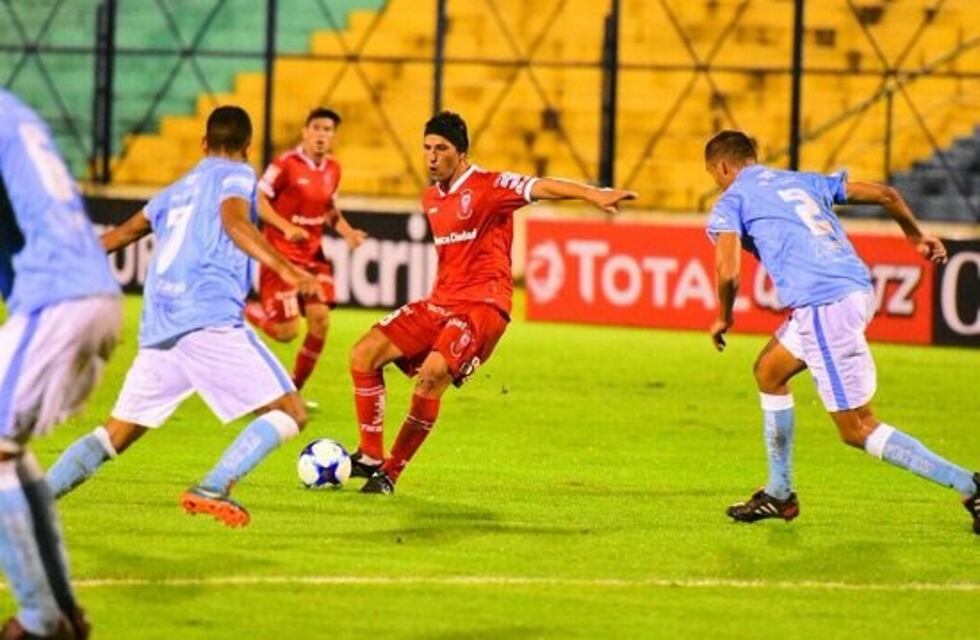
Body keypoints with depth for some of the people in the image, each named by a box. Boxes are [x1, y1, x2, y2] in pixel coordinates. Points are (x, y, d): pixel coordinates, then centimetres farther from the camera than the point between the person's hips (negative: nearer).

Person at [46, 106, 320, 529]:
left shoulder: (178, 189, 27)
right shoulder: (235, 175, 7)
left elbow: (124, 233, 36)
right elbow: (234, 221, -14)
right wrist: (285, 270, -27)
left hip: (158, 328, 7)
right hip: (209, 317, -7)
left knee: (115, 434, 14)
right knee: (290, 413, -6)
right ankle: (213, 489, -23)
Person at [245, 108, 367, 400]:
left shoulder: (333, 169, 7)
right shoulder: (286, 164, -14)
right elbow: (258, 200, -13)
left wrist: (347, 231, 3)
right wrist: (286, 227, -27)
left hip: (313, 254, 6)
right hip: (282, 253, -6)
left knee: (320, 319, -8)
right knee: (287, 331, -10)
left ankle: (295, 388, 9)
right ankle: (242, 311, 21)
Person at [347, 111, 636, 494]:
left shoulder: (487, 186, -9)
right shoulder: (431, 199, 15)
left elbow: (541, 188, -23)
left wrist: (593, 195, -38)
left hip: (482, 304, -8)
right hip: (440, 302, 8)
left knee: (432, 373, -29)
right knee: (364, 354, -4)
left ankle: (391, 473, -16)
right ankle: (370, 457, 2)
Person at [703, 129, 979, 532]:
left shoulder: (730, 203, 5)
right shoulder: (802, 181, 24)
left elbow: (728, 273, -10)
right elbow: (885, 194, 23)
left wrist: (724, 318, 10)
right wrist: (916, 235, 40)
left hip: (823, 306, -8)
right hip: (857, 289, 8)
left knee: (858, 430, -3)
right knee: (769, 371, 27)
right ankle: (778, 494, 31)